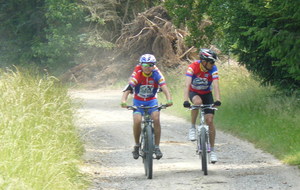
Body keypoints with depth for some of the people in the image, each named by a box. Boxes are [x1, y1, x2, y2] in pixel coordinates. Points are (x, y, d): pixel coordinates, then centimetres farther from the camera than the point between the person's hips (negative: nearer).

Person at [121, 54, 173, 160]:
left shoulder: (156, 75, -16)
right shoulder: (137, 76, -20)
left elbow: (164, 87, -28)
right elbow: (128, 90, -29)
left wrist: (169, 100, -46)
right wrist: (123, 101, -49)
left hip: (152, 101, 1)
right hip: (138, 102, -1)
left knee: (156, 119, -23)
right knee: (137, 121, -24)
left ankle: (157, 147, -13)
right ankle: (137, 145, -1)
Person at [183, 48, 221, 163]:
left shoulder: (213, 69, -22)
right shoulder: (192, 67, -28)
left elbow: (215, 85, -31)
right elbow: (187, 85, -36)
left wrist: (217, 100, -46)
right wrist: (186, 101, -49)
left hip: (207, 94, 2)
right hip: (194, 93, -2)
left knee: (210, 120, -9)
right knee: (197, 102, -38)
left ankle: (212, 150, 1)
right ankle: (193, 127, -19)